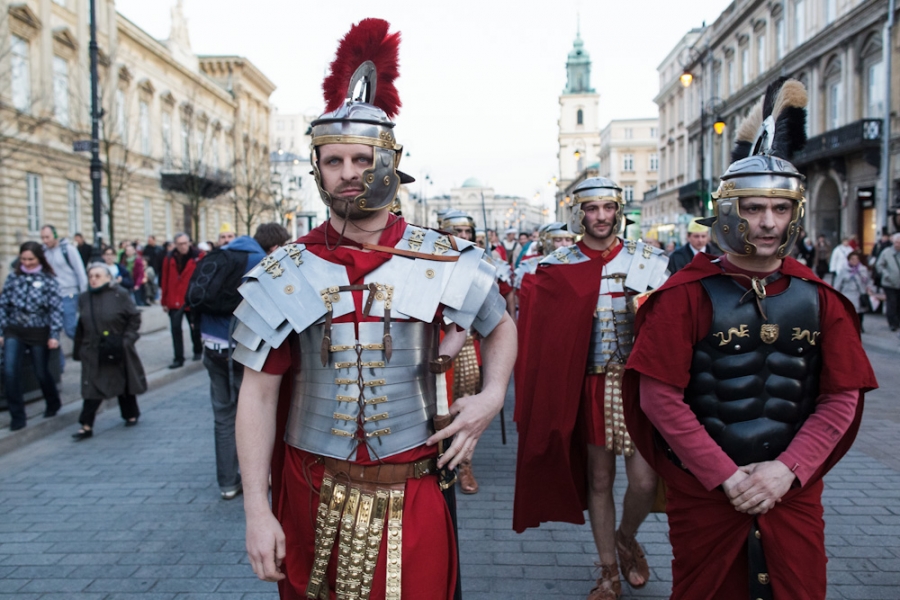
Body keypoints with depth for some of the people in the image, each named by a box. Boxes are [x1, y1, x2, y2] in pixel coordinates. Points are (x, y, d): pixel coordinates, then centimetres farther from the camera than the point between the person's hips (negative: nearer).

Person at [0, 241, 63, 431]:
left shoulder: (48, 279, -4)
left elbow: (56, 308, -7)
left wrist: (54, 335, -12)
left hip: (39, 332, -2)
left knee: (41, 372, 9)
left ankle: (53, 404, 37)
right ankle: (17, 415, 4)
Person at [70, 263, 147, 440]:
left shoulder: (120, 294, -7)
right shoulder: (85, 299, 6)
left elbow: (134, 319, -6)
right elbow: (81, 327, 10)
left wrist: (126, 340, -12)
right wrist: (78, 350, 10)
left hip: (118, 351, -2)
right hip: (94, 352, 3)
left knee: (125, 384, 12)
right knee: (93, 389, -2)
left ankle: (131, 415, 31)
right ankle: (86, 426, 2)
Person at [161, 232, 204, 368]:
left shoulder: (198, 256, -6)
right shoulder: (170, 259, 1)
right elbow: (165, 281, 3)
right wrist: (165, 301, 3)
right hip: (174, 301, 1)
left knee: (195, 328, 13)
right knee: (175, 328, -3)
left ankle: (198, 351, 36)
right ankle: (179, 358, 2)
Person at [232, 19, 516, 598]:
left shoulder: (445, 262, -5)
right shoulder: (285, 274, -4)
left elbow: (502, 326, 12)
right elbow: (258, 397, -3)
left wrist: (492, 395, -6)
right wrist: (257, 511, -7)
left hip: (412, 496, -1)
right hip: (311, 496, 1)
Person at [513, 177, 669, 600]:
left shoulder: (649, 260, 2)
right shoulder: (557, 267, 0)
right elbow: (542, 334, -3)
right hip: (590, 386, 0)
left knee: (645, 480, -3)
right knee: (599, 480, 10)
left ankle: (627, 539, 32)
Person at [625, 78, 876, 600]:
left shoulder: (818, 297, 0)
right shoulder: (688, 294, -12)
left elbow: (842, 399, 0)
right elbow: (660, 397, -15)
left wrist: (787, 470, -12)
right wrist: (725, 477, -15)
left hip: (793, 492, 3)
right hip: (703, 491, -3)